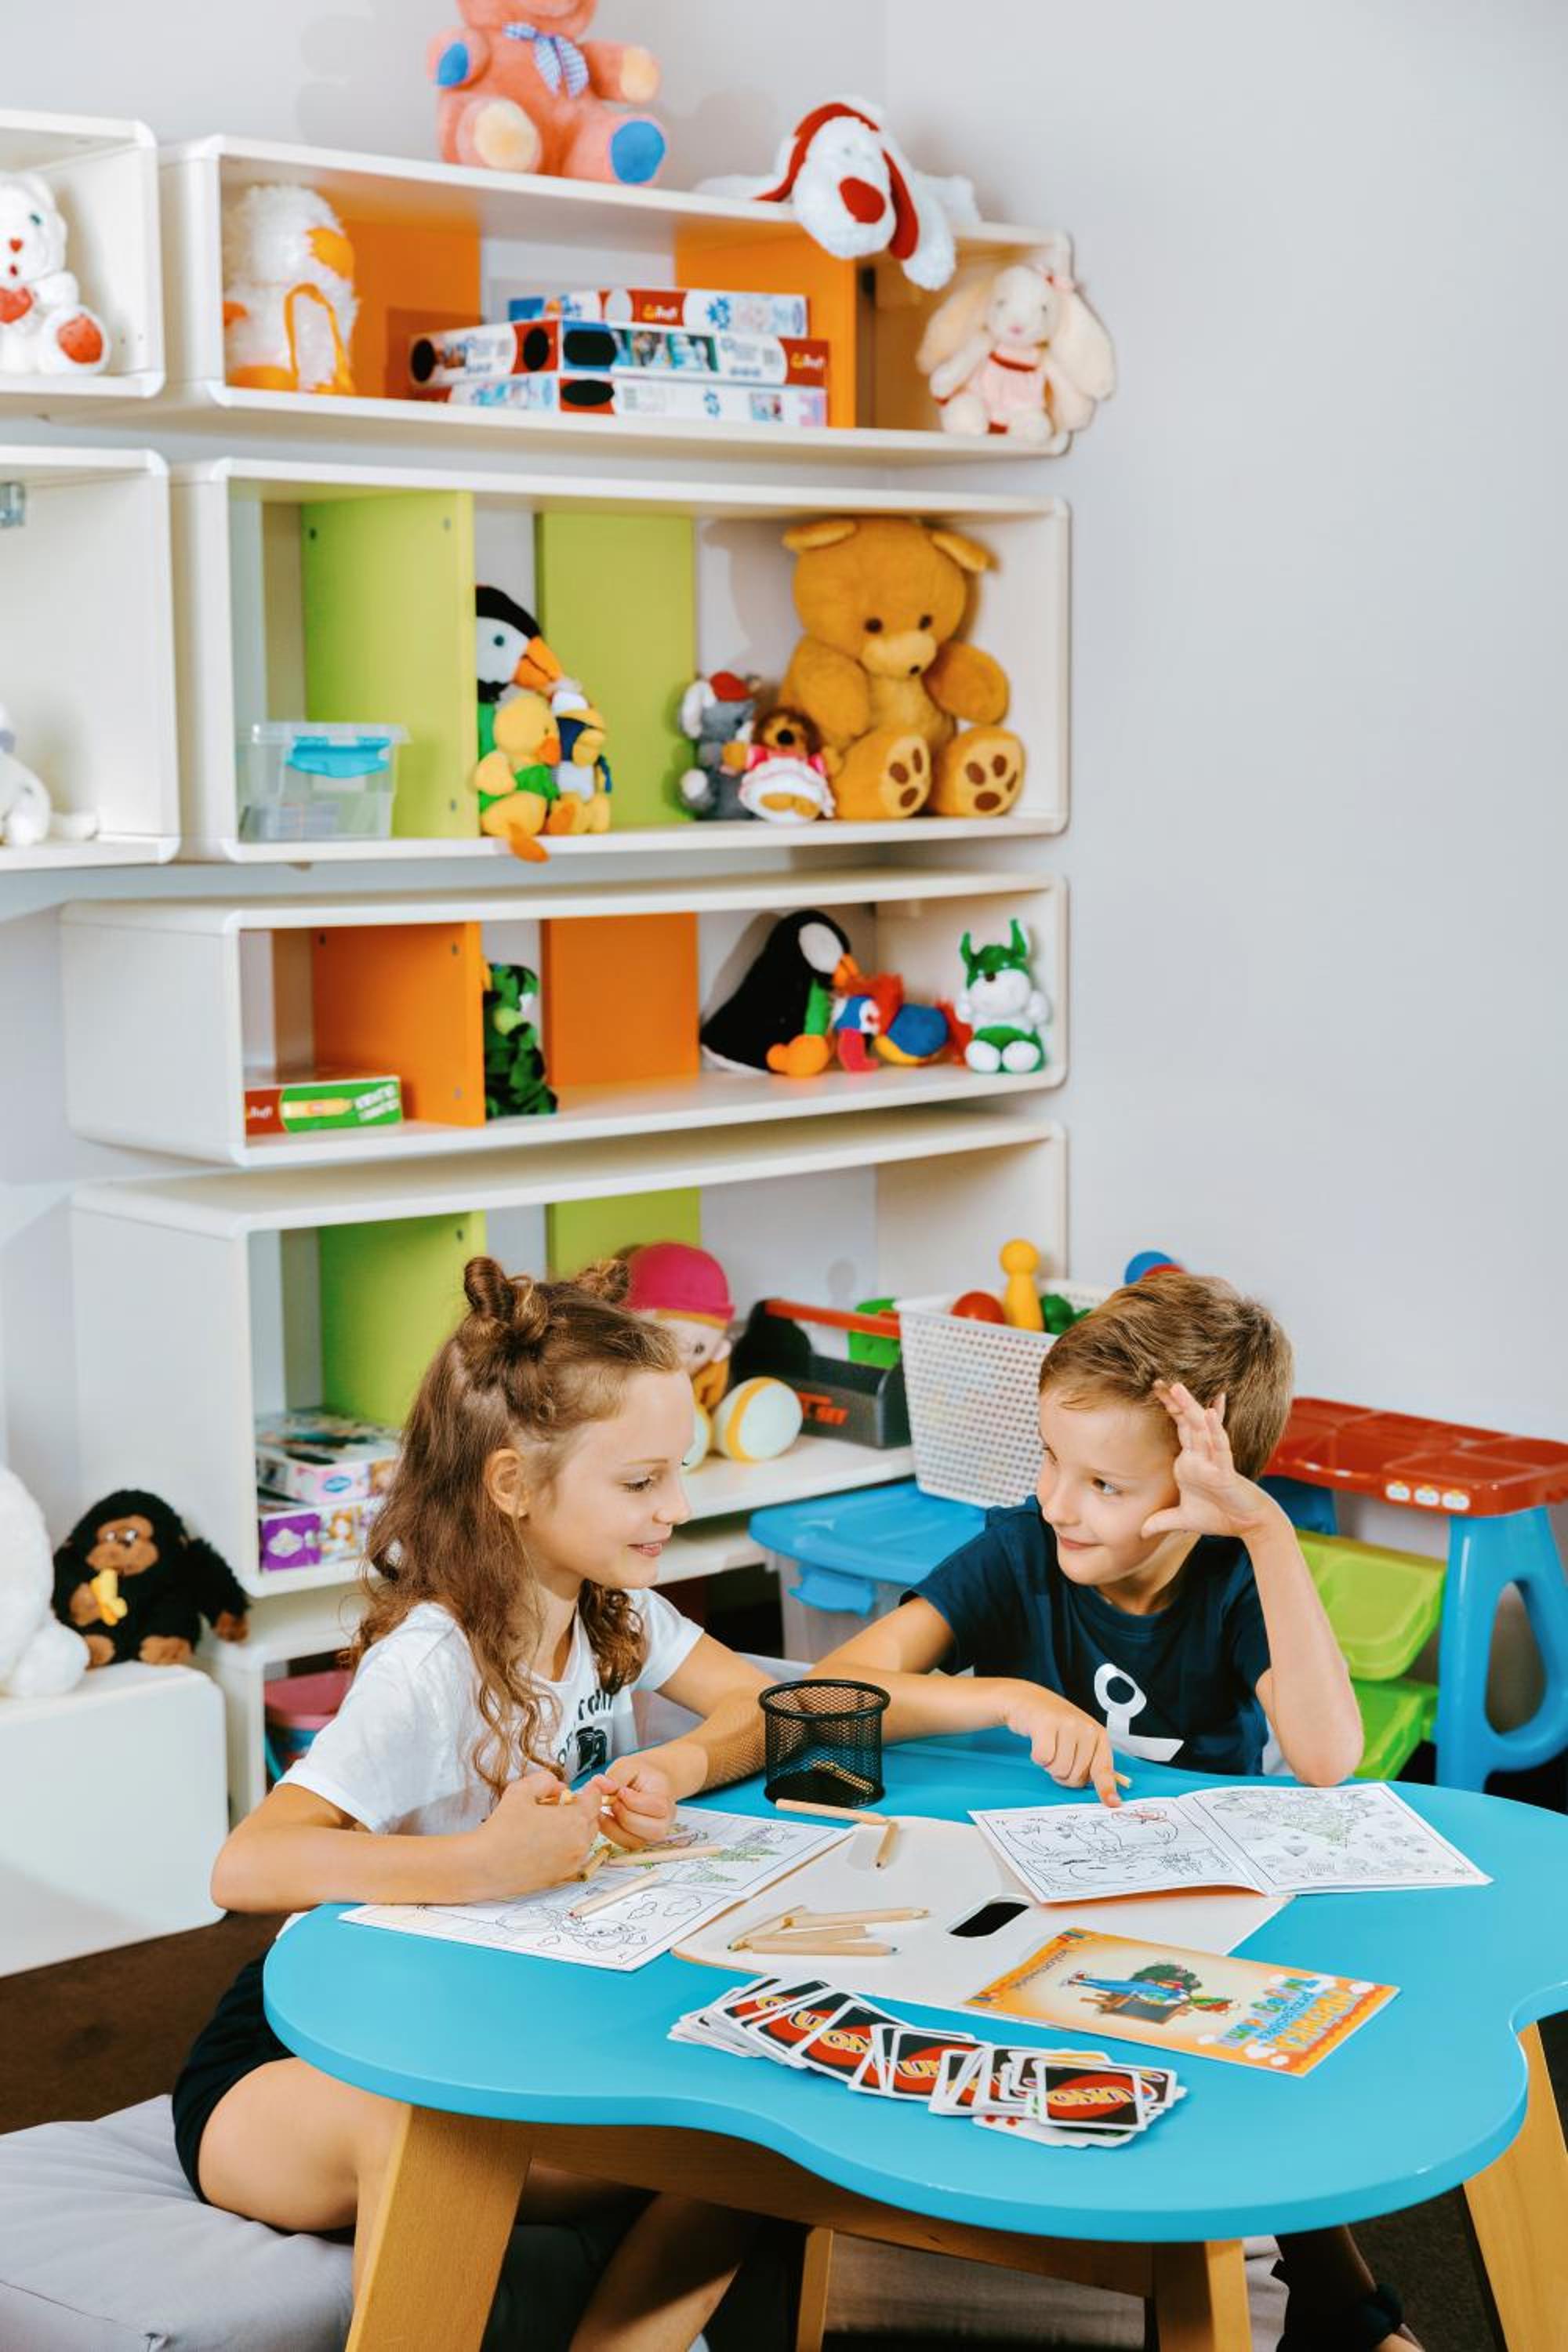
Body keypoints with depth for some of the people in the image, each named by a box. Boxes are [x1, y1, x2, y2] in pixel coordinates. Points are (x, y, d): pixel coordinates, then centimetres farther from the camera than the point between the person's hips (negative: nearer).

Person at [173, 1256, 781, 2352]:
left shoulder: (611, 1608, -2)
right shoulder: (431, 1670, -25)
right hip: (297, 2065, -6)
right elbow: (247, 1868, -34)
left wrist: (673, 1771, -19)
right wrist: (481, 1863, -44)